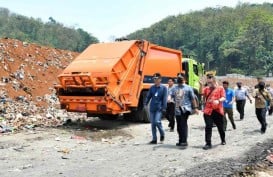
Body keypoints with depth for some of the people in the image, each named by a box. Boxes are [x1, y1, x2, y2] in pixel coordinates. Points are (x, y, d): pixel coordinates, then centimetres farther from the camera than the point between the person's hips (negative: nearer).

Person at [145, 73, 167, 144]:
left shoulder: (164, 88, -1)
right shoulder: (152, 87, 10)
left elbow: (165, 98, -5)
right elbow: (148, 96, 11)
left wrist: (164, 108, -11)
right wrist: (146, 103, -2)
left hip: (159, 108, -4)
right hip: (152, 108, 4)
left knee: (157, 121, -17)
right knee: (153, 124, 5)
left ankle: (162, 134, 11)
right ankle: (154, 139, 14)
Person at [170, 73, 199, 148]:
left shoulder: (188, 88, 4)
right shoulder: (174, 88, 14)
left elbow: (193, 98, 5)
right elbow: (171, 95, 8)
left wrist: (195, 108, 1)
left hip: (185, 109, -5)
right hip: (177, 110, 5)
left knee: (184, 124, -17)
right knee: (179, 126, 9)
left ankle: (184, 141, -17)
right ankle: (180, 141, 20)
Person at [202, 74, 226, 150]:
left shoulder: (220, 88, 2)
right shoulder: (206, 88, 9)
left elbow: (223, 98, -7)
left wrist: (218, 101, -28)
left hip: (218, 111, -1)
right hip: (208, 111, 1)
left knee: (220, 127, 15)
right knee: (208, 127, -7)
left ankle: (223, 140, 39)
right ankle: (208, 143, -2)